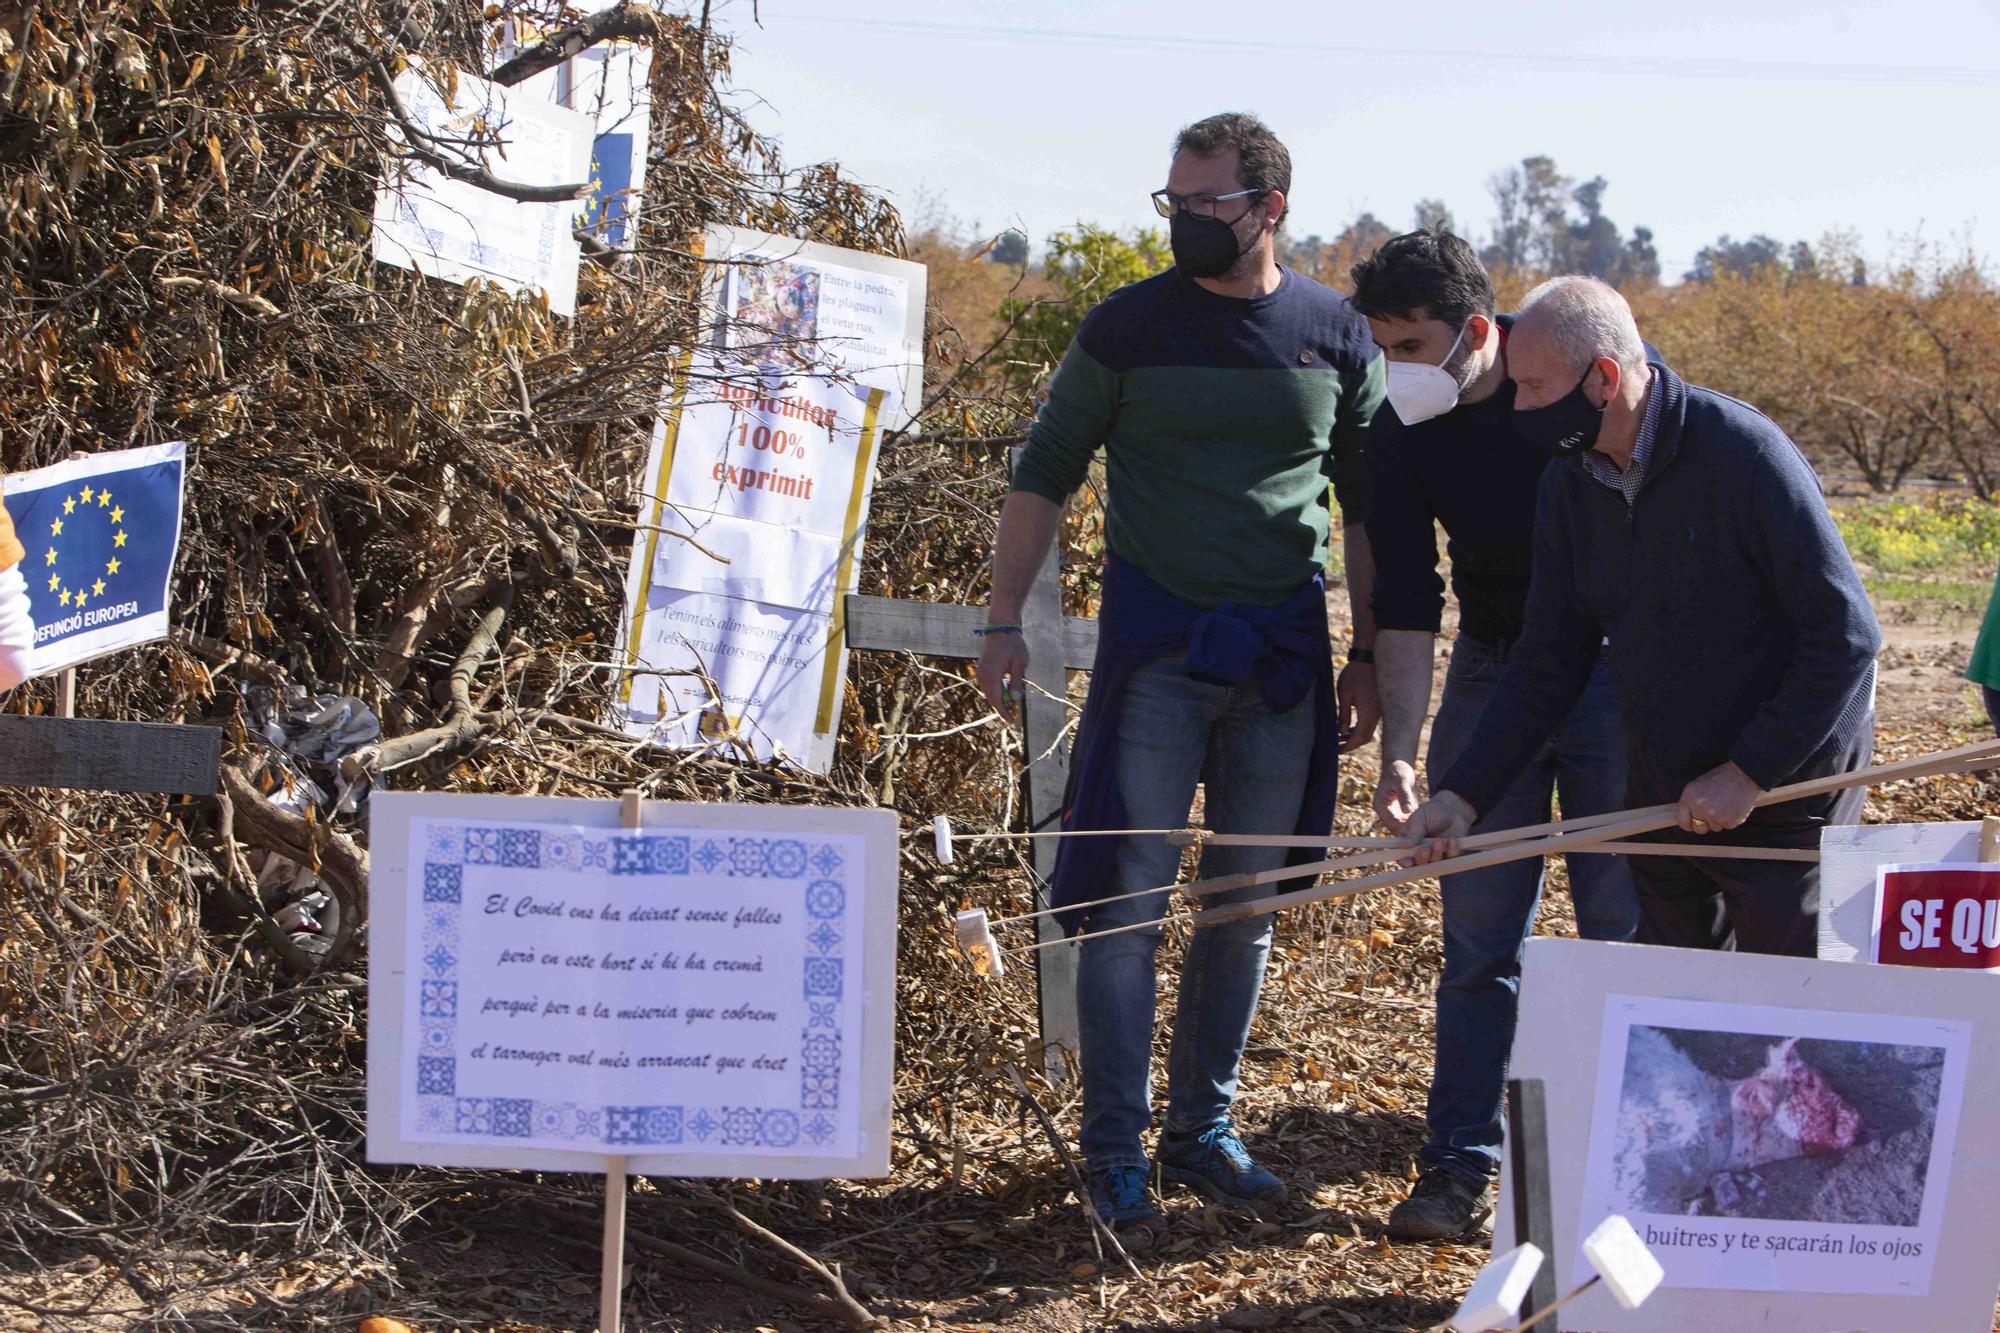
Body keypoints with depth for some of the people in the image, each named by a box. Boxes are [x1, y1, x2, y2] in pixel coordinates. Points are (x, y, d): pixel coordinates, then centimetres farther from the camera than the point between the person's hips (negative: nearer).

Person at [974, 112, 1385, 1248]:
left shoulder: (1336, 335, 4)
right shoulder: (1128, 327, -2)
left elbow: (1367, 506, 11)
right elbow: (1045, 474, 4)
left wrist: (1366, 659, 8)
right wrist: (1006, 623, -4)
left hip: (1286, 651, 3)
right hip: (1157, 644, -2)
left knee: (1248, 904, 10)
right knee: (1131, 900, -4)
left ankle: (1206, 1129, 23)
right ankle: (1117, 1154, 4)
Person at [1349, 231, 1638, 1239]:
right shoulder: (1399, 433, -8)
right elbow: (1404, 602, -6)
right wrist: (1400, 751, -17)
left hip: (1618, 663, -3)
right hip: (1491, 667, 3)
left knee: (1624, 923, -1)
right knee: (1478, 929, 1)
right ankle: (1459, 1165, 7)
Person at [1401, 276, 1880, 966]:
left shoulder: (1744, 452, -21)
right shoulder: (1569, 485, 0)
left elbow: (1846, 632, -20)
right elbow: (1548, 663, 4)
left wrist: (1748, 773, -20)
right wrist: (1464, 794, -5)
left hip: (1785, 789, -6)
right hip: (1664, 797, 6)